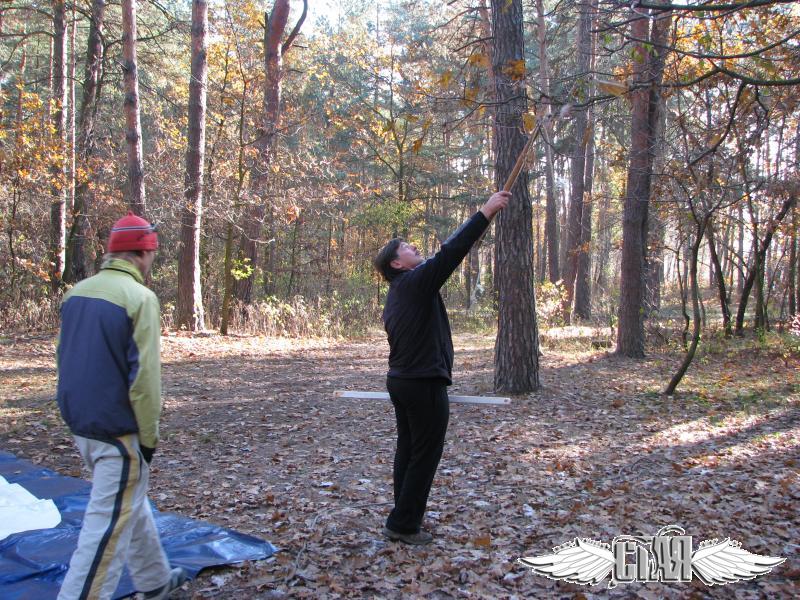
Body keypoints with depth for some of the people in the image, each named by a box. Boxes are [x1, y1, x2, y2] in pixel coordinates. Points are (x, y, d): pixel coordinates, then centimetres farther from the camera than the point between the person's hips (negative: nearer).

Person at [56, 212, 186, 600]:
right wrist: (149, 436, -11)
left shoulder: (77, 293, 6)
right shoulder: (139, 297, -17)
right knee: (110, 523, 1)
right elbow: (144, 376, -19)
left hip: (81, 424, 9)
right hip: (117, 430, -9)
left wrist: (81, 410, 19)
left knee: (130, 505, 23)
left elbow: (66, 359, 12)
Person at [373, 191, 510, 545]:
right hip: (424, 384, -10)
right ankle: (403, 525, 5)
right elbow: (450, 253, -21)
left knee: (407, 450, 15)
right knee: (425, 455, -1)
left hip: (400, 380, 10)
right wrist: (486, 213, -20)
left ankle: (405, 519, 24)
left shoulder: (399, 291, 14)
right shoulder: (415, 282, -14)